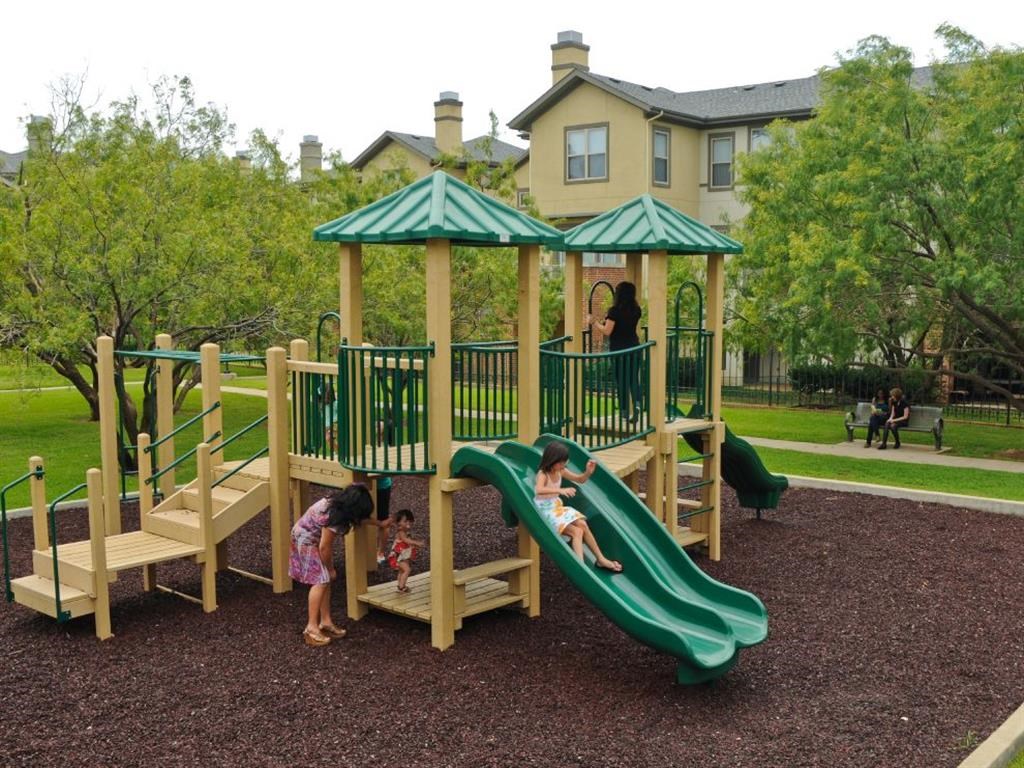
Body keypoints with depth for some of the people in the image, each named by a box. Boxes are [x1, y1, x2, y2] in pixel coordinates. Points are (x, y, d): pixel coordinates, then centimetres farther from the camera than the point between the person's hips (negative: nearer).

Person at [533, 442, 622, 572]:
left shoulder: (560, 471, 2)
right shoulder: (543, 474, -21)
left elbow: (580, 480, 12)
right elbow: (538, 490, -44)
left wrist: (589, 472, -11)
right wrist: (561, 490, -55)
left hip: (559, 507, 7)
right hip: (546, 512, -7)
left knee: (583, 525, -11)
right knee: (576, 532, -22)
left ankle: (601, 559, -3)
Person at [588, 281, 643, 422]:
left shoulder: (615, 310, -14)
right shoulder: (636, 310, 3)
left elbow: (607, 331, -15)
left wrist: (593, 322, -3)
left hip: (618, 349, -4)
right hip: (634, 347, 4)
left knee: (621, 380, 4)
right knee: (634, 378, 9)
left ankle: (625, 411, 9)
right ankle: (637, 404, -14)